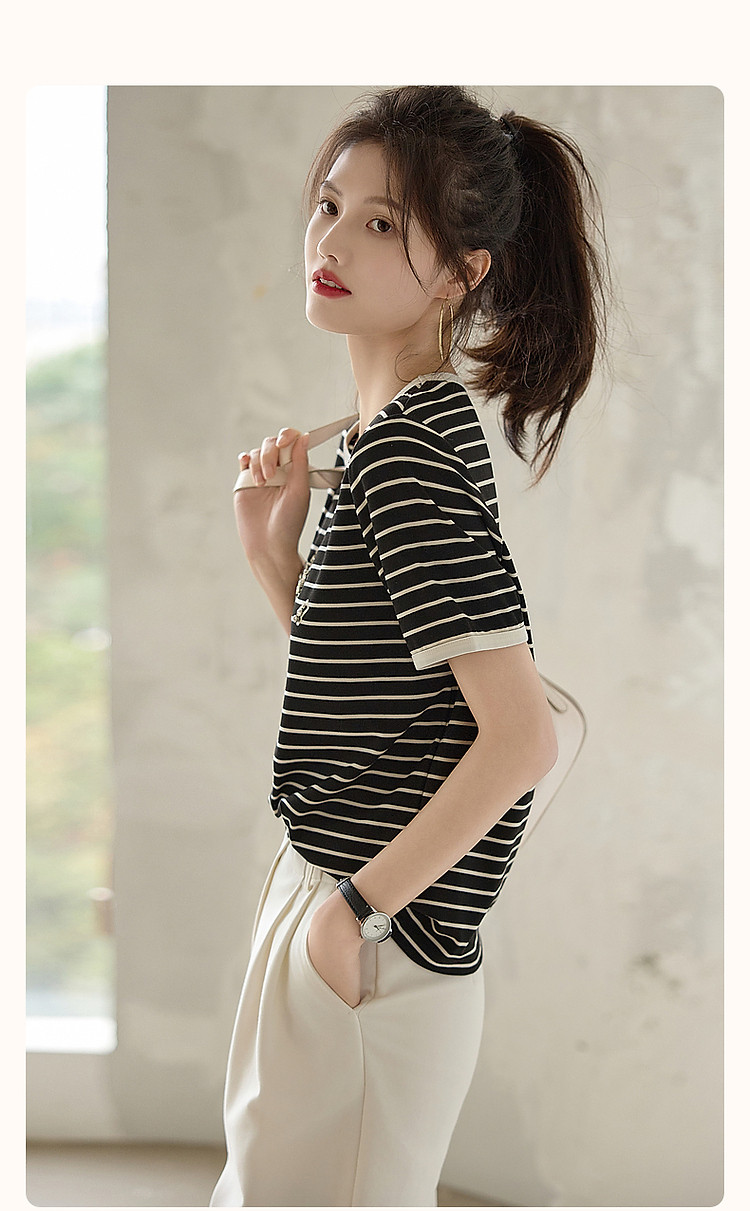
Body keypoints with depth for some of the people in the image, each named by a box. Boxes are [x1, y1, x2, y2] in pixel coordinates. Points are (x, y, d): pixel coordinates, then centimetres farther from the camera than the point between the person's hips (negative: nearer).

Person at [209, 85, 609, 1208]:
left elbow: (522, 736, -26)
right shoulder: (410, 429, 9)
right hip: (334, 886, 10)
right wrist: (277, 547, 2)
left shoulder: (407, 451, -20)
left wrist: (361, 904, -20)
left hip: (379, 945, -10)